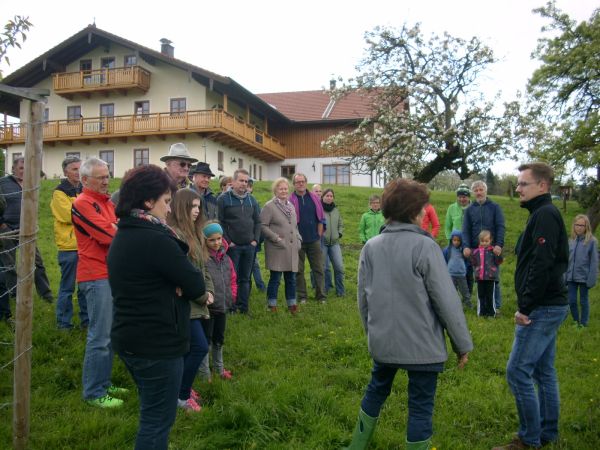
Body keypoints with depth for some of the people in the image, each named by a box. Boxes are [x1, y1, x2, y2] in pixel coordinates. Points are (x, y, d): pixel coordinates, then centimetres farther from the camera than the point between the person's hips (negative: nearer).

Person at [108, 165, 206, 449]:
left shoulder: (124, 235, 8)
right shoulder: (156, 239, -22)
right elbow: (197, 286, -17)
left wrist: (175, 284, -9)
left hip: (129, 339, 10)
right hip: (157, 344, -10)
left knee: (151, 414, 24)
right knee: (157, 421, 4)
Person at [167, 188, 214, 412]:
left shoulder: (193, 234, 13)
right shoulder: (172, 235, -19)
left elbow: (202, 267, 18)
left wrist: (209, 291, 3)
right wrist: (202, 296, -13)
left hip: (194, 302, 9)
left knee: (187, 348, 16)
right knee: (200, 347, -8)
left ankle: (181, 386, 30)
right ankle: (181, 395, 6)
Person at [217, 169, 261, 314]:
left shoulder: (252, 200, 12)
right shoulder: (223, 198, -5)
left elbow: (257, 221, 14)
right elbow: (219, 222, -8)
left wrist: (256, 239, 3)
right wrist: (227, 241, -12)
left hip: (249, 246, 5)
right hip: (232, 246, -5)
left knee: (245, 278, 10)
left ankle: (243, 307, 18)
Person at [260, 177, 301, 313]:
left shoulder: (291, 206, 16)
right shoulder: (269, 206, -6)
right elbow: (263, 226, -11)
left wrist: (298, 240, 11)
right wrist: (276, 238, -15)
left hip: (292, 249, 6)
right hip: (277, 249, -6)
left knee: (291, 278, 10)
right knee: (275, 278, -2)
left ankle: (292, 304, 20)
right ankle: (272, 305, 10)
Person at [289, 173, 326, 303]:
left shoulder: (314, 199, 5)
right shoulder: (290, 200, -3)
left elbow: (321, 219, 7)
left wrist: (319, 235, 2)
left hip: (314, 241, 2)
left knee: (318, 268, 4)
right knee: (298, 270, 6)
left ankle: (321, 296, 12)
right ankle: (301, 296, 17)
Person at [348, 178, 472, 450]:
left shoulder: (370, 247, 0)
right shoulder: (425, 247, -16)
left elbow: (363, 299, 6)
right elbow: (447, 301, -14)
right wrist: (463, 344, -3)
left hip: (383, 342, 6)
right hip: (421, 345, -5)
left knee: (376, 392, 25)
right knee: (420, 406, 8)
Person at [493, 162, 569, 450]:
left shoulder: (545, 215, -15)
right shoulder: (545, 214, 15)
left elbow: (541, 266, -24)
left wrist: (525, 307, -20)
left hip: (542, 308, -10)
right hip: (549, 306, 10)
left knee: (518, 372, -6)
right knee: (543, 371, 15)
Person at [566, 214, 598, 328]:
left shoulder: (591, 241, -9)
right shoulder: (571, 241, 4)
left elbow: (594, 262, -9)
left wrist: (591, 279, -12)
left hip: (584, 278, -4)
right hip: (571, 277, 4)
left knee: (584, 301, 9)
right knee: (572, 301, 8)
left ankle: (583, 323, 23)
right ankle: (576, 321, 26)